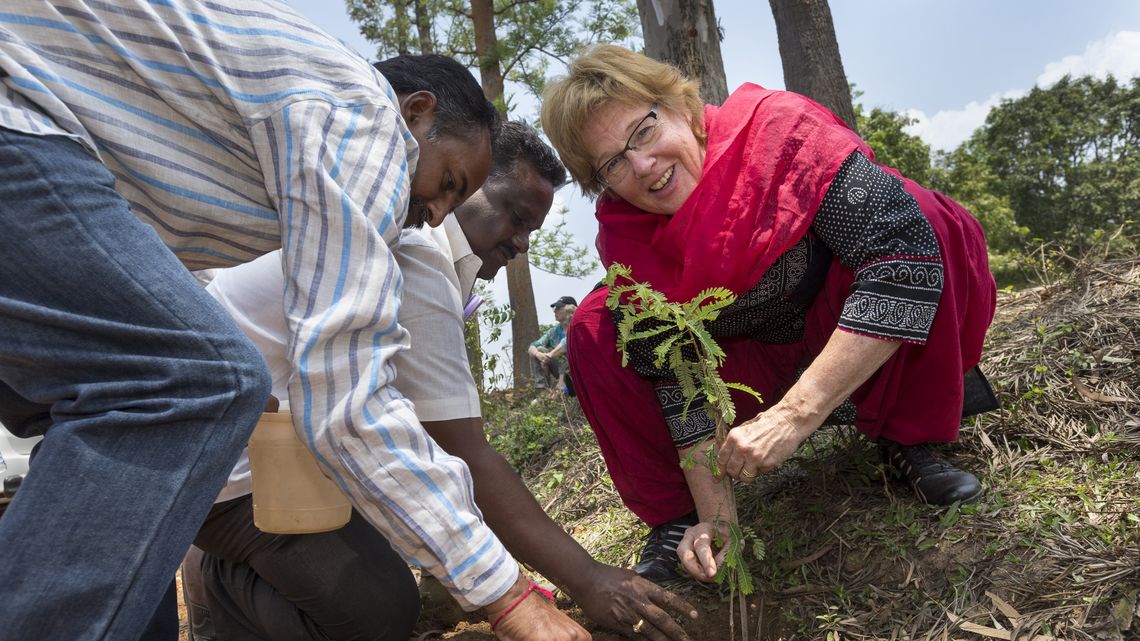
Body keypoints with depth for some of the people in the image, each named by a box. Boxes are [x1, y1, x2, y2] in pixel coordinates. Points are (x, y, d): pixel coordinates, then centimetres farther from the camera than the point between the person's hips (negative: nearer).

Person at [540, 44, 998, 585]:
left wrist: (797, 411, -41)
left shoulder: (778, 130, -28)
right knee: (594, 330, -17)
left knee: (914, 215, -31)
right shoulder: (625, 242, -16)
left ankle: (908, 440, -11)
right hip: (747, 366, 2)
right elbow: (676, 379, -15)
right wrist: (712, 509, -23)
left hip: (864, 347, -2)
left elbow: (906, 254, -37)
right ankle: (675, 517, -4)